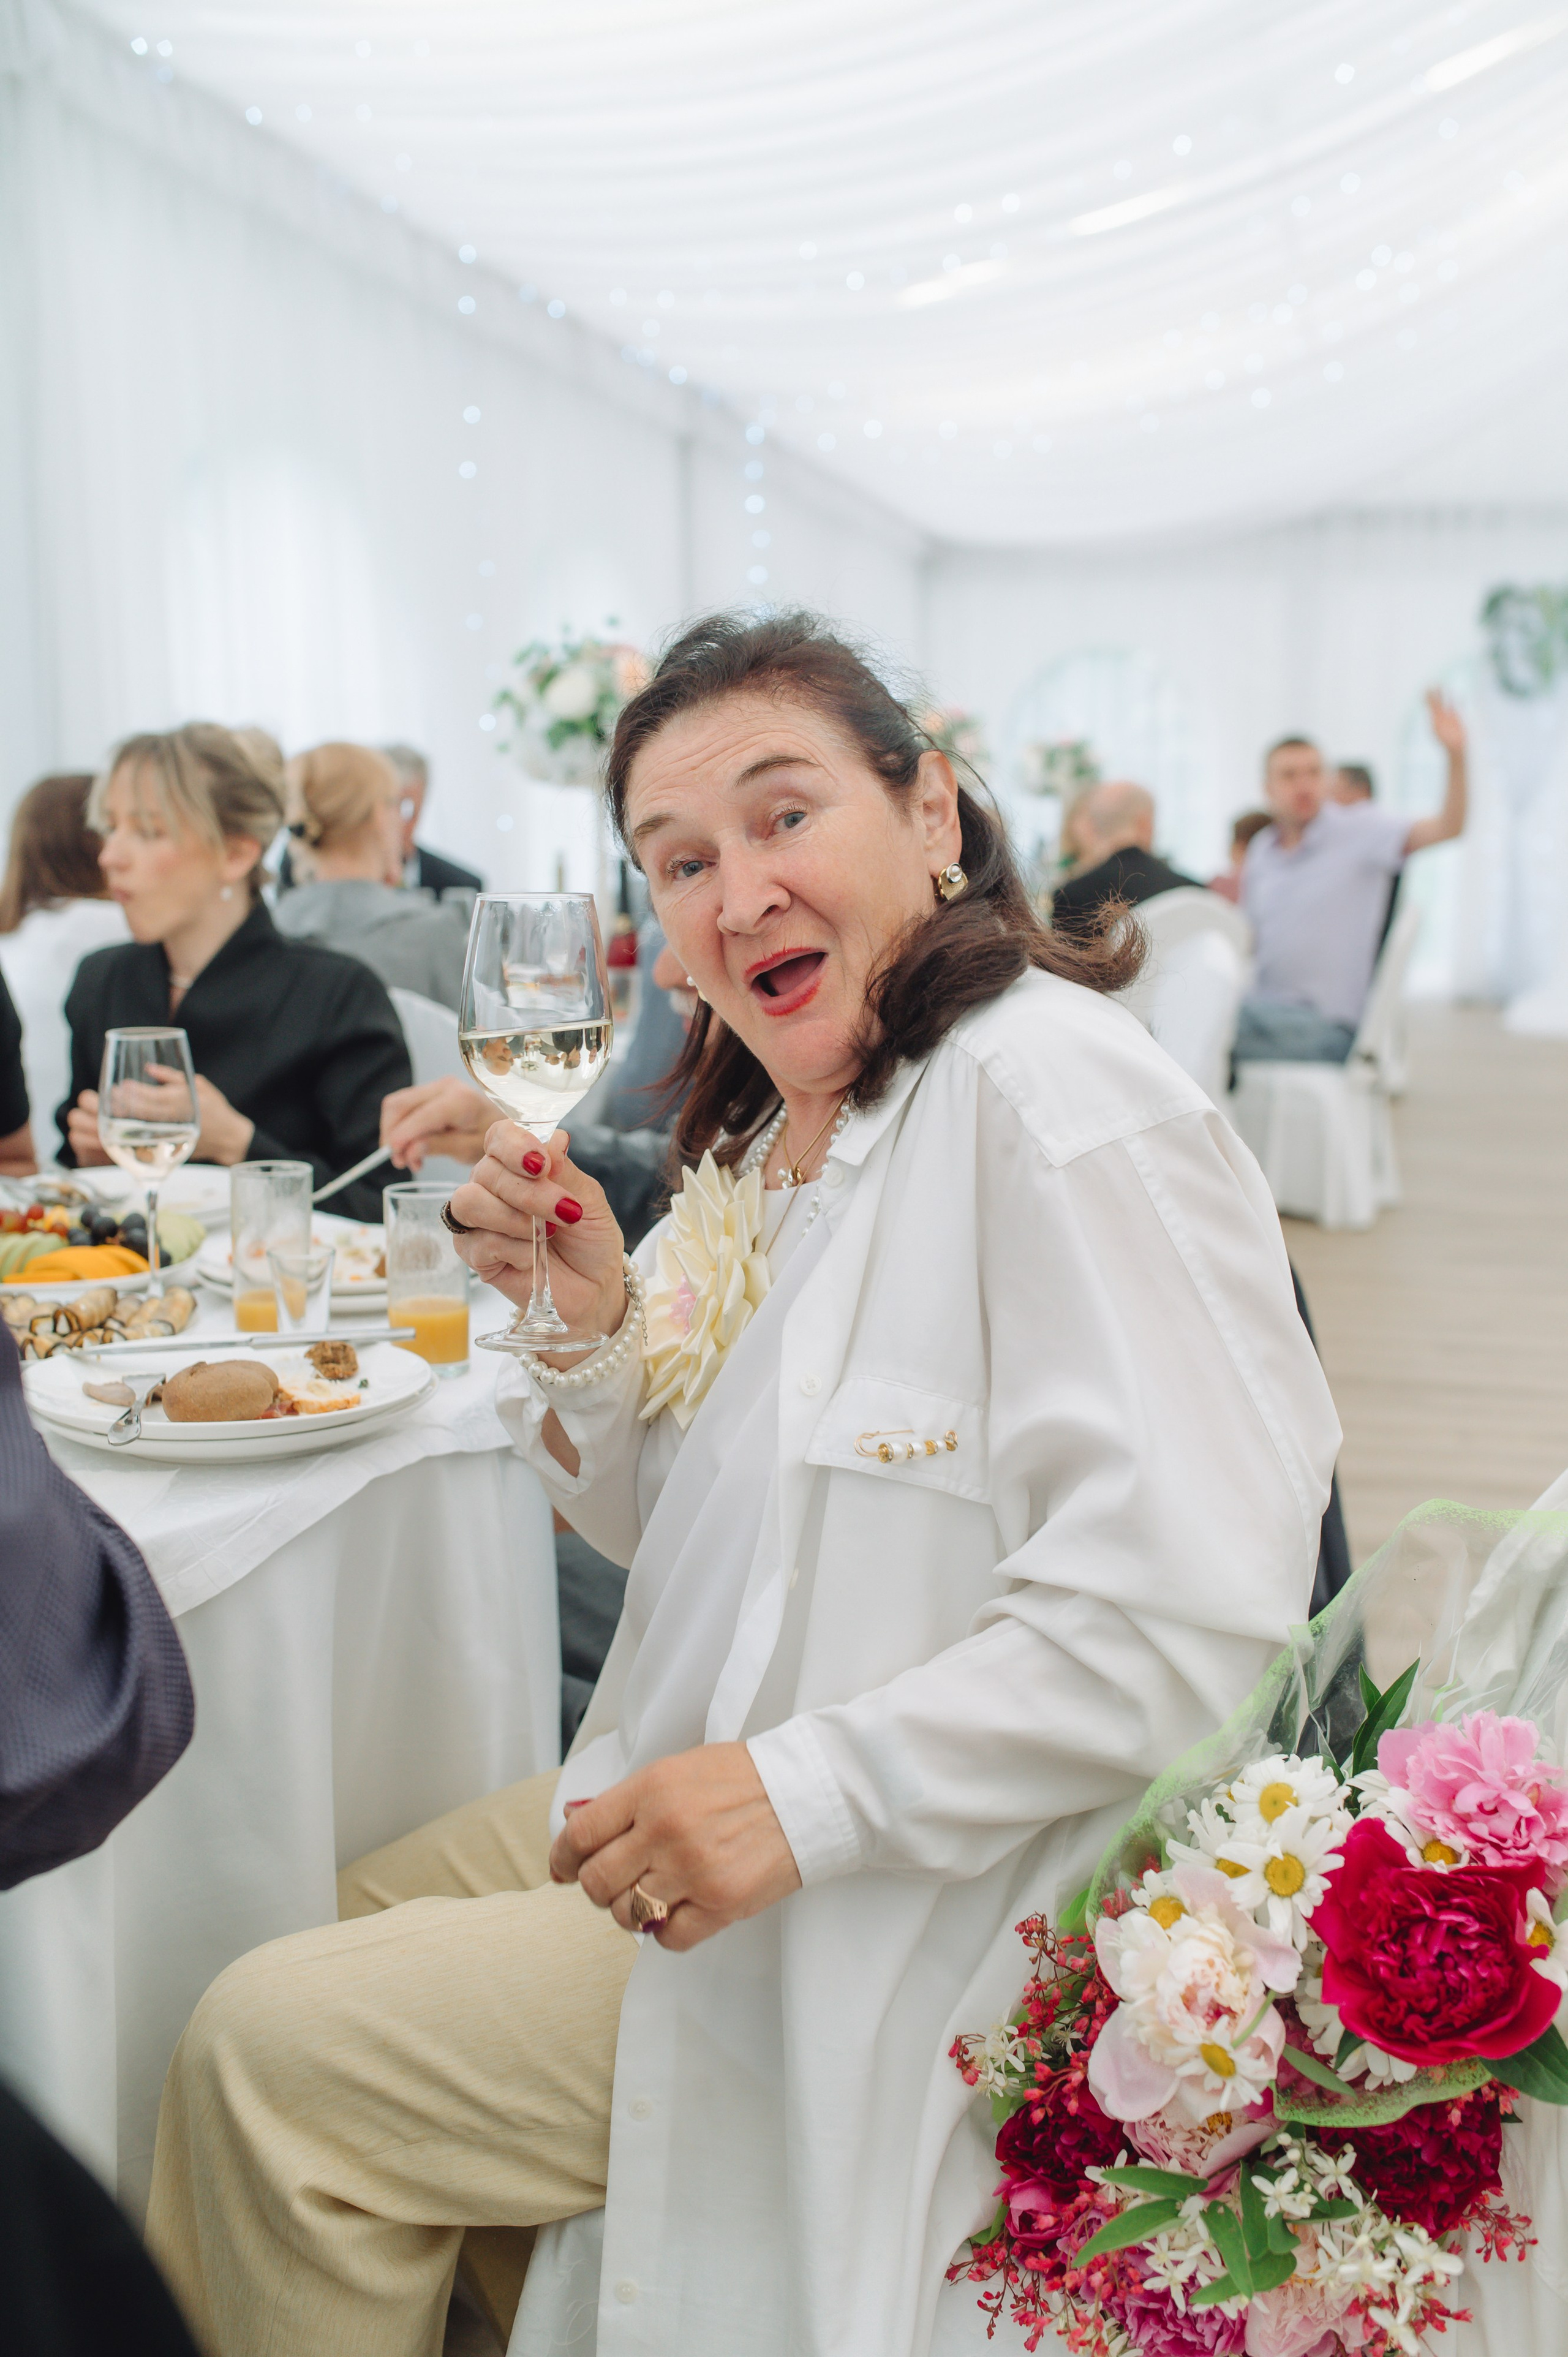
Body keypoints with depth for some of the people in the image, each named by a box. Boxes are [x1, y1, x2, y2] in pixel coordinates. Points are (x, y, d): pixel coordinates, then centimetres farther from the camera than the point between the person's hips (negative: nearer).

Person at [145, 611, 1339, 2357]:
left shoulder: (1053, 1097, -21)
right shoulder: (771, 1129, 7)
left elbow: (1193, 1609, -26)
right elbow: (685, 1531, 12)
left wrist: (807, 1789, -28)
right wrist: (595, 1323, -7)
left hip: (939, 1915, -9)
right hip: (713, 1801, 9)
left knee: (273, 2053, -8)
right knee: (309, 1943, 13)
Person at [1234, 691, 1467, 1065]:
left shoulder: (1359, 829, -1)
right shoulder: (1261, 850, 16)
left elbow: (1446, 829, -15)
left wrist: (1455, 756, -30)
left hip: (1327, 1024, -6)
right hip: (1264, 1011, 6)